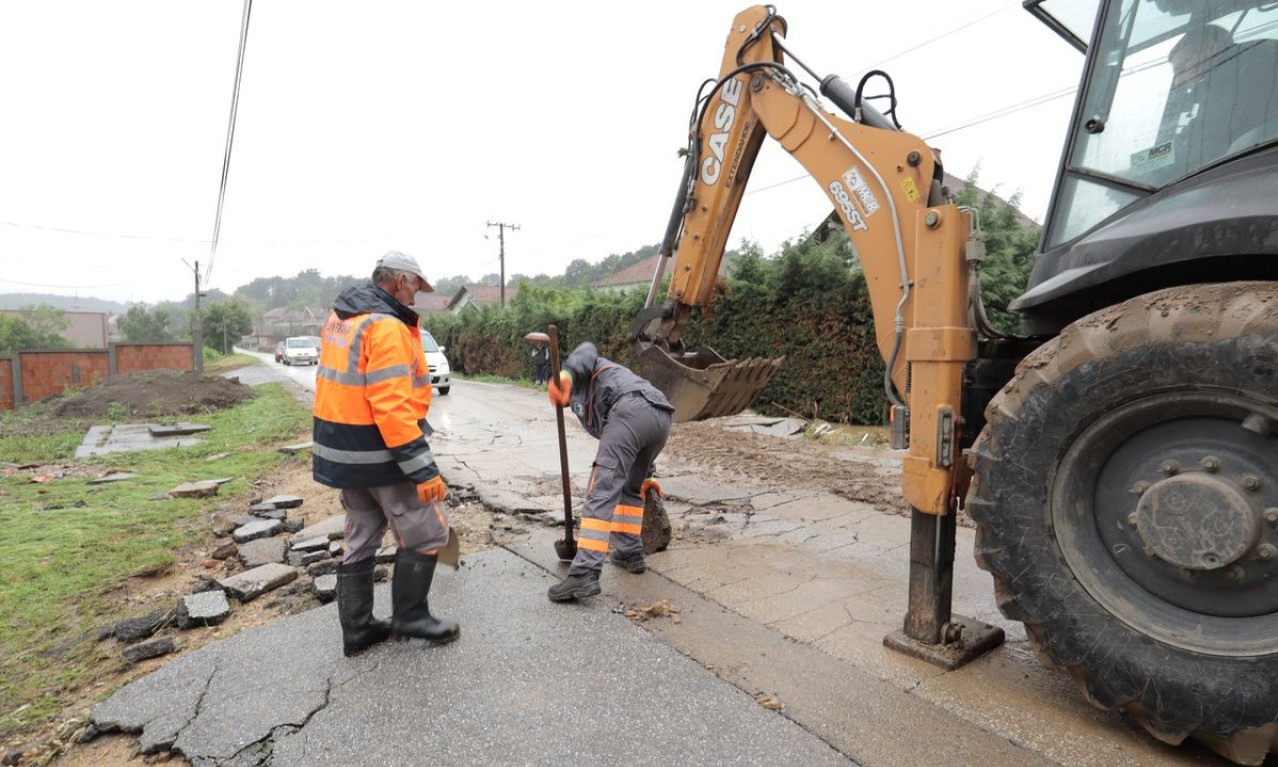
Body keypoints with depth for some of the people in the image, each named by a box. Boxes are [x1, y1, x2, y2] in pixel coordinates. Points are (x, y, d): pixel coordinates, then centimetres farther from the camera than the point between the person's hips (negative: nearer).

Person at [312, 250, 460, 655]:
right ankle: (410, 616, 17)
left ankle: (357, 629, 29)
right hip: (381, 454, -10)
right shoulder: (387, 327, -19)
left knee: (361, 539, 19)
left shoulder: (339, 318, 11)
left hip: (342, 451, 10)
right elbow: (392, 406, -27)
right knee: (427, 532, 6)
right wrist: (423, 469, -26)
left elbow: (341, 388, 14)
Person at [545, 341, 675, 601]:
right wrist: (644, 476, 53)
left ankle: (584, 574, -19)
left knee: (602, 490, -12)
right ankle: (630, 553, 29)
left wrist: (565, 374, -17)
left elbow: (586, 351, 1)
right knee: (630, 487, 27)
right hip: (661, 417, 8)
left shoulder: (582, 376, 29)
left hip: (632, 411, -8)